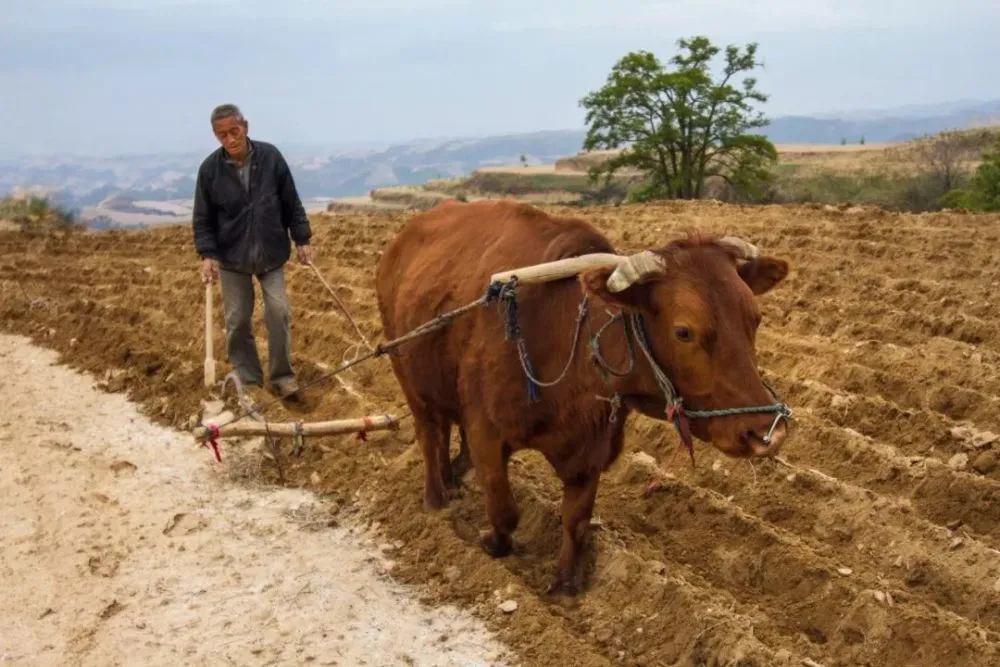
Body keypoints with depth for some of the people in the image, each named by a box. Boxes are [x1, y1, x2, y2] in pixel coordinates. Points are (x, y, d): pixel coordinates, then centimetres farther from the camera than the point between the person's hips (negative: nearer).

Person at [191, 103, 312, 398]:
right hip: (232, 257, 0)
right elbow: (202, 218, -2)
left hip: (271, 253, 0)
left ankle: (282, 376, 10)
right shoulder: (209, 169, -9)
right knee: (237, 320, 4)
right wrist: (207, 254, -12)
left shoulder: (271, 156, -9)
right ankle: (248, 379, 17)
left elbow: (292, 203, 1)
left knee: (279, 312, -5)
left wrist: (302, 239, 0)